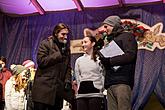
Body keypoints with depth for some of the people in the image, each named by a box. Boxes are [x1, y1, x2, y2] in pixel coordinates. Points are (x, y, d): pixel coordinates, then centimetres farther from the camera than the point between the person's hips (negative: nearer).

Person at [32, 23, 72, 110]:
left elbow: (68, 67, 21)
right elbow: (41, 61, -12)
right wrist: (59, 54, -10)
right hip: (44, 88, -5)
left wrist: (67, 80, 4)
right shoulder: (45, 44, 1)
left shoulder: (66, 48, 19)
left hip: (58, 89, 5)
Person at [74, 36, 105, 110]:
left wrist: (101, 89, -4)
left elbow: (102, 75, 1)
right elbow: (77, 77, 16)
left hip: (95, 92, -4)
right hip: (81, 93, 4)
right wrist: (79, 89, 8)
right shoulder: (79, 60, 17)